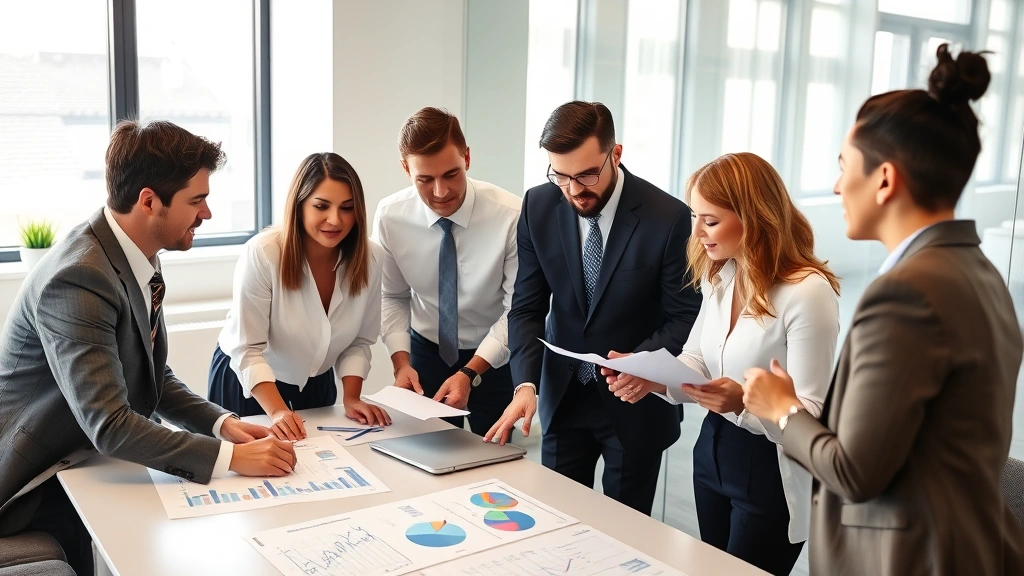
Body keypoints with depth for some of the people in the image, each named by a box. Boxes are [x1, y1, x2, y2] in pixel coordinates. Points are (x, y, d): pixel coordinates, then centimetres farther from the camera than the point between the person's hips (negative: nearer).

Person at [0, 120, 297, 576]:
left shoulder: (137, 257, -2)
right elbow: (109, 424, -34)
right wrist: (230, 456, -33)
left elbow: (153, 376, 5)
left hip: (87, 454, 8)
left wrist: (221, 423, -9)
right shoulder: (79, 279, -29)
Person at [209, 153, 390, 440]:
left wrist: (351, 398, -17)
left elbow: (359, 340, -6)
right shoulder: (263, 253, -28)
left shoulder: (369, 258, -16)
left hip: (317, 383, 4)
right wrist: (277, 412, -36)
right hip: (248, 383, -3)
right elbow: (248, 350, -26)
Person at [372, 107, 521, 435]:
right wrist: (401, 361, -17)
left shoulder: (510, 215, -25)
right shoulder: (390, 216, -15)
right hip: (426, 352, 2)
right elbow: (392, 297, -3)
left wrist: (470, 373, -28)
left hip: (494, 358, -2)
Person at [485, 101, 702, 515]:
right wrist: (526, 383, -18)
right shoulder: (538, 207, -8)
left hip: (636, 401, -3)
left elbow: (684, 318, -11)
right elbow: (527, 307, -4)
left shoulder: (669, 217, -19)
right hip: (563, 394, 3)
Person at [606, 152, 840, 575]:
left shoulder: (808, 291, -23)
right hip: (713, 452, 8)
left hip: (771, 471, -7)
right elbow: (697, 361, 6)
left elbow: (810, 413, -21)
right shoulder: (718, 275, 1)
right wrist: (650, 377, -14)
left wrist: (745, 401, -38)